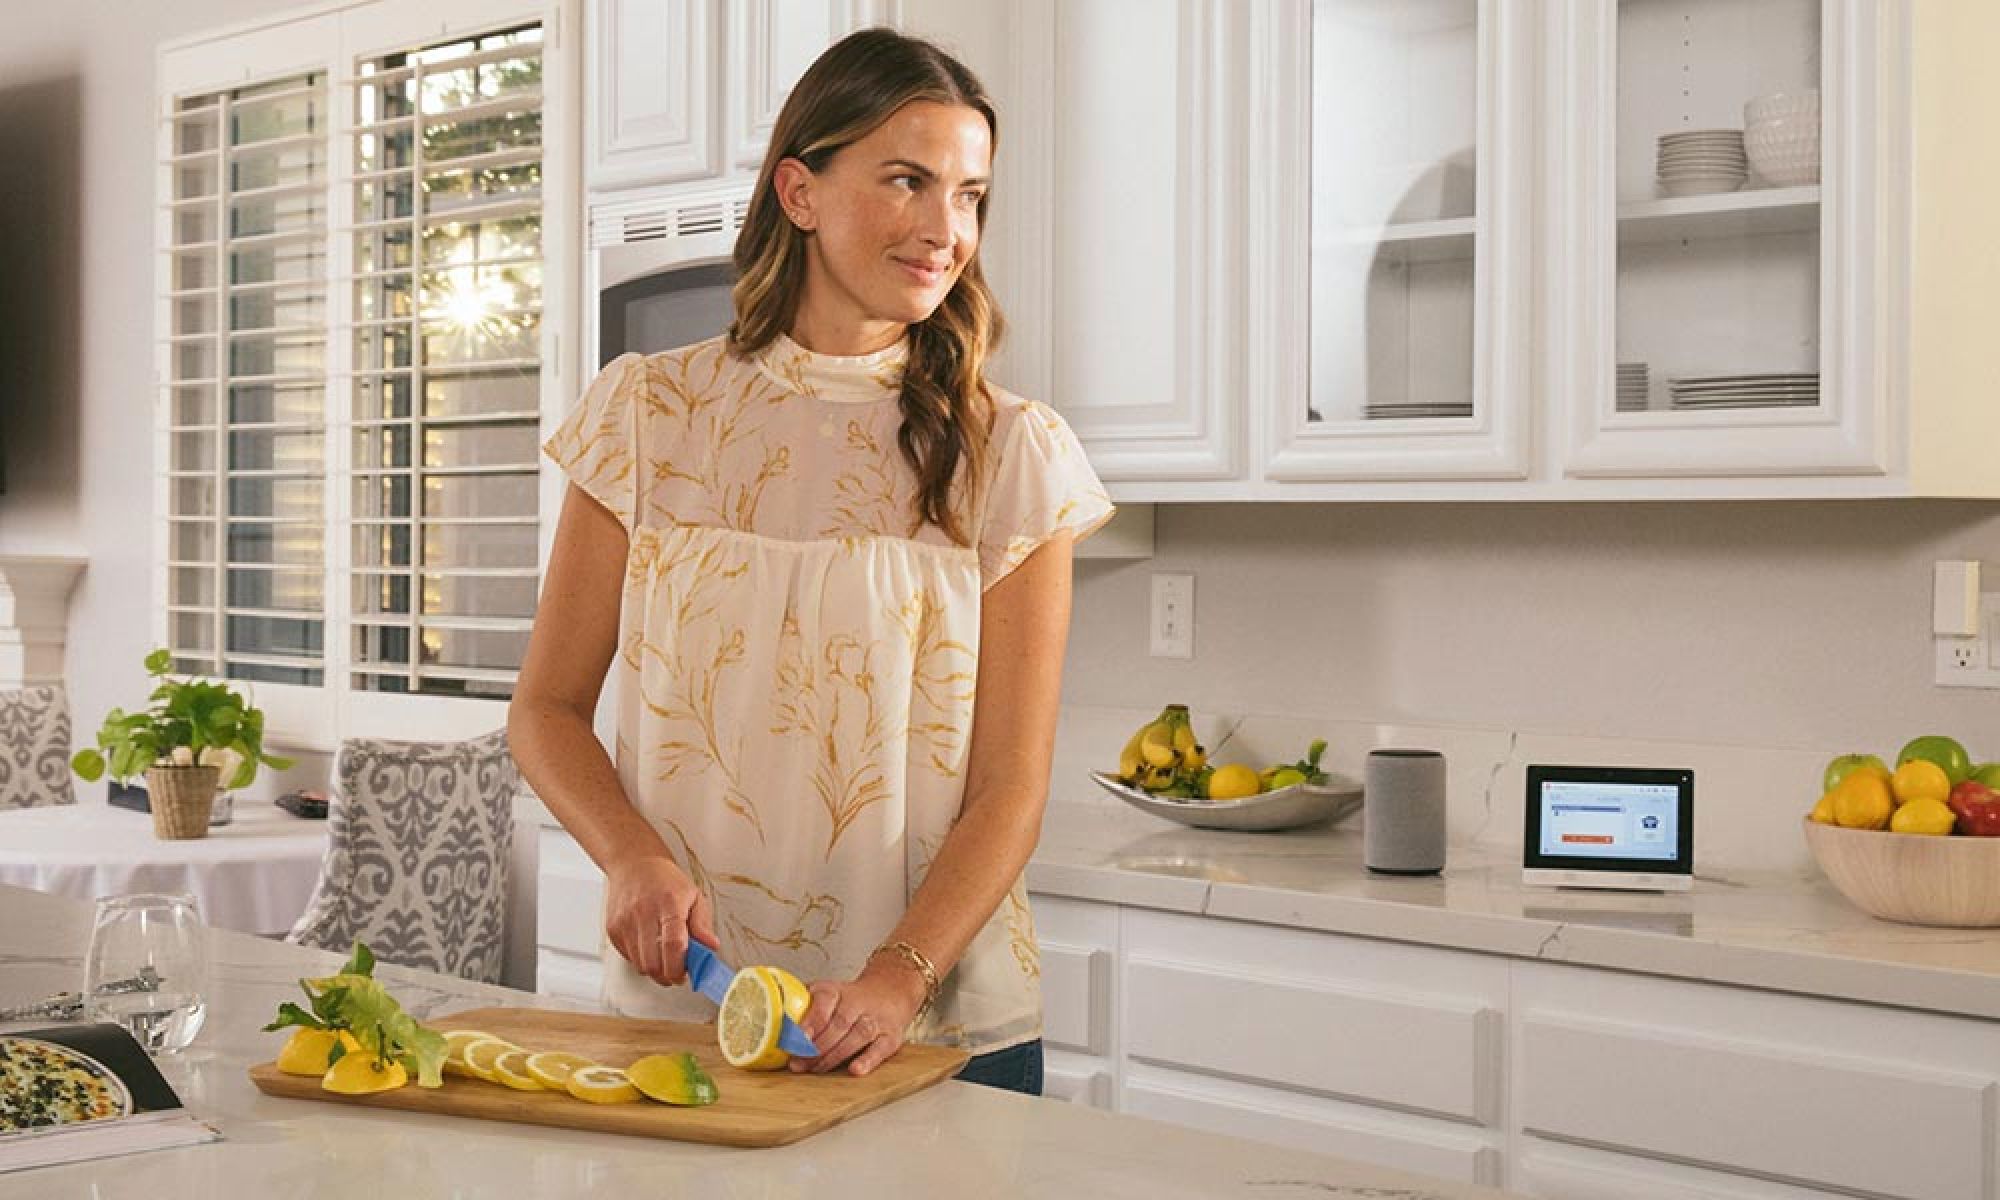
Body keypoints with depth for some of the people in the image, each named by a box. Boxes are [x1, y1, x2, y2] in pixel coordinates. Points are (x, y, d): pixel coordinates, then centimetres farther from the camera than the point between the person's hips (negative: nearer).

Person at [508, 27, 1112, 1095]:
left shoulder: (1011, 456, -2)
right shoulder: (653, 414, 1)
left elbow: (1010, 786, -6)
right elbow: (547, 708, 3)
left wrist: (894, 982, -20)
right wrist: (636, 858, -15)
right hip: (676, 1006, 1)